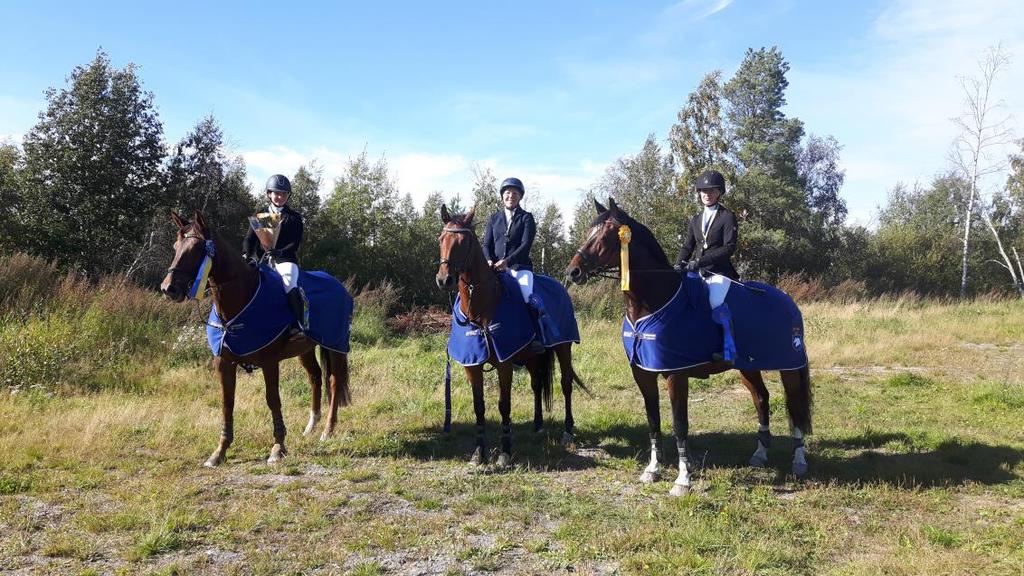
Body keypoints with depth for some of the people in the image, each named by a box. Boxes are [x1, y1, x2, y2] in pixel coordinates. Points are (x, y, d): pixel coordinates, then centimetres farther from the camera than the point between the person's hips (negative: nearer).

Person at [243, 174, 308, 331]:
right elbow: (250, 238, 9)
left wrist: (280, 252, -21)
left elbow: (295, 243, -1)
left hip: (286, 259, -4)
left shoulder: (294, 218, 10)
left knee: (289, 284, -34)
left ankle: (303, 324, -39)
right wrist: (246, 255, -13)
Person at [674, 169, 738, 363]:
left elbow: (729, 247, -12)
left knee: (716, 303, -30)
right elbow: (687, 246, 14)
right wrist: (678, 266, -7)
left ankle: (729, 351, -28)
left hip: (720, 272, -7)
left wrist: (700, 261, -21)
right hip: (698, 272, 7)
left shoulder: (727, 217, -1)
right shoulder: (696, 219, 17)